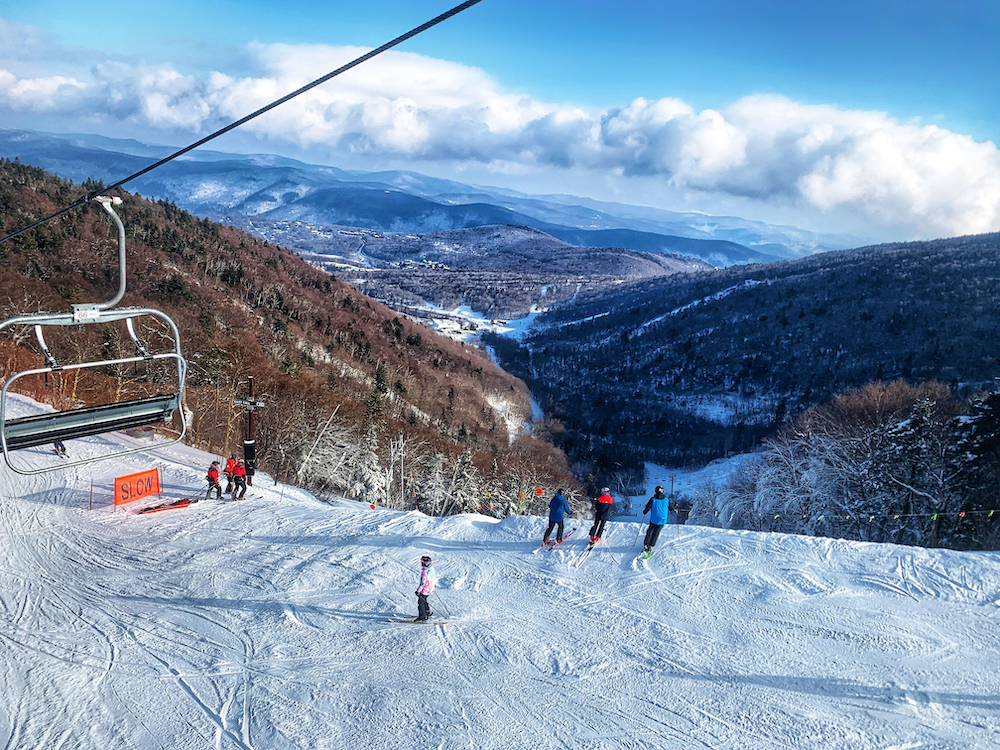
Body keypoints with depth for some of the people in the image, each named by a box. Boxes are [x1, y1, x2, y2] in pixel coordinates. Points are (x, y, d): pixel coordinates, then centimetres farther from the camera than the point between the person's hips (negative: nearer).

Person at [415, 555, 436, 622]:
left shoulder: (425, 571, -27)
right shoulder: (431, 569, 0)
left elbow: (422, 582, -27)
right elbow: (434, 577, 16)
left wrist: (418, 590, -23)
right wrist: (432, 584, 34)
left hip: (425, 590, -9)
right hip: (431, 588, 9)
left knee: (420, 602, 0)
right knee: (424, 599, 27)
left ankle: (422, 618, 2)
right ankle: (427, 613, 40)